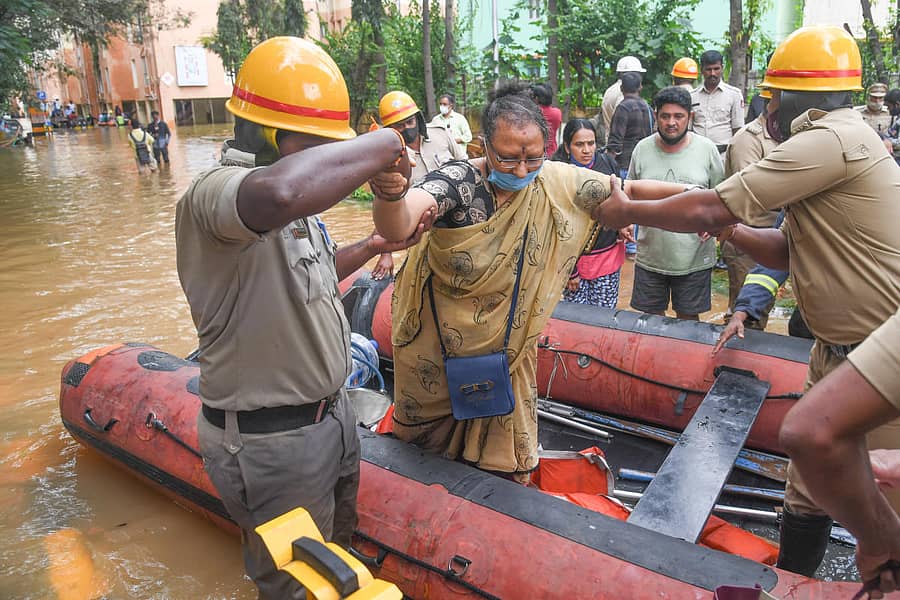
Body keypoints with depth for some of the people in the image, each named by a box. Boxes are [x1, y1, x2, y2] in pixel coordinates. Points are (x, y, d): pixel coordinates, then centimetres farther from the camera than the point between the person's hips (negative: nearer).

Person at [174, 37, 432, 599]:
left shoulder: (298, 208, 5)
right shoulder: (212, 196, -27)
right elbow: (278, 193, -52)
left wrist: (371, 247, 13)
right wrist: (384, 144, -36)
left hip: (331, 413, 9)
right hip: (272, 445, -9)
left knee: (340, 543, 29)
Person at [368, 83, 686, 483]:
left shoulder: (557, 181, -12)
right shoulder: (456, 181, -25)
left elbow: (626, 191, -2)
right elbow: (397, 228, -43)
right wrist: (389, 195, -63)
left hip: (505, 350, 3)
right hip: (436, 351, -2)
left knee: (507, 464, 18)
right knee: (421, 445, 22)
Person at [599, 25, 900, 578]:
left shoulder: (831, 139, -20)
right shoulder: (844, 141, 13)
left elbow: (709, 208, -20)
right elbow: (787, 251, 15)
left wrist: (628, 211, -7)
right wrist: (730, 229, 1)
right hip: (837, 350, 10)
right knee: (807, 490, 18)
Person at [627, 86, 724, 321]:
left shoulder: (707, 149, -3)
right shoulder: (642, 149, 0)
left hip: (694, 256, -1)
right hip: (650, 255, 1)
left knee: (688, 317, 13)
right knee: (651, 316, 14)